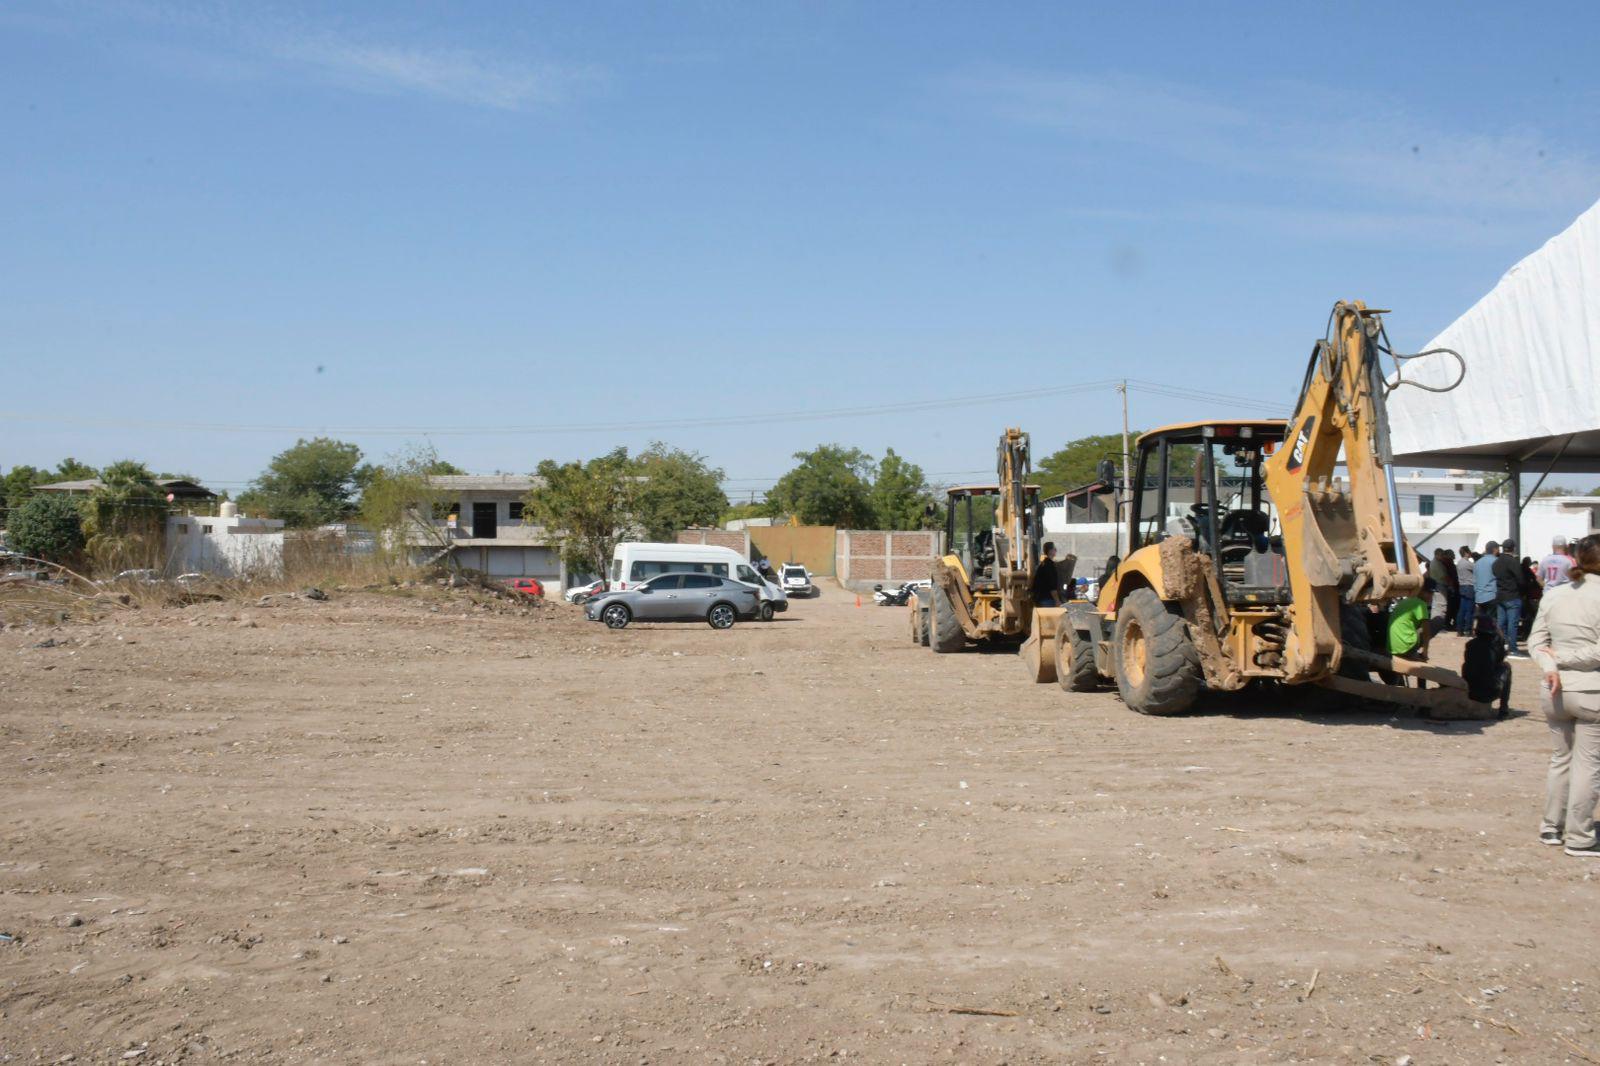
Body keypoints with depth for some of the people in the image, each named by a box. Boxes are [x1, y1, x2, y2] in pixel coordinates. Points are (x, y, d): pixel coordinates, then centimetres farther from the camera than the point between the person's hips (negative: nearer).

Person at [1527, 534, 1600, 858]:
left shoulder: (1553, 595, 4)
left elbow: (1536, 640, 4)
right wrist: (1563, 657, -7)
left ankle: (1551, 828, 26)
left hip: (1555, 692, 6)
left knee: (1560, 759, 18)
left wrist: (1550, 667, -10)